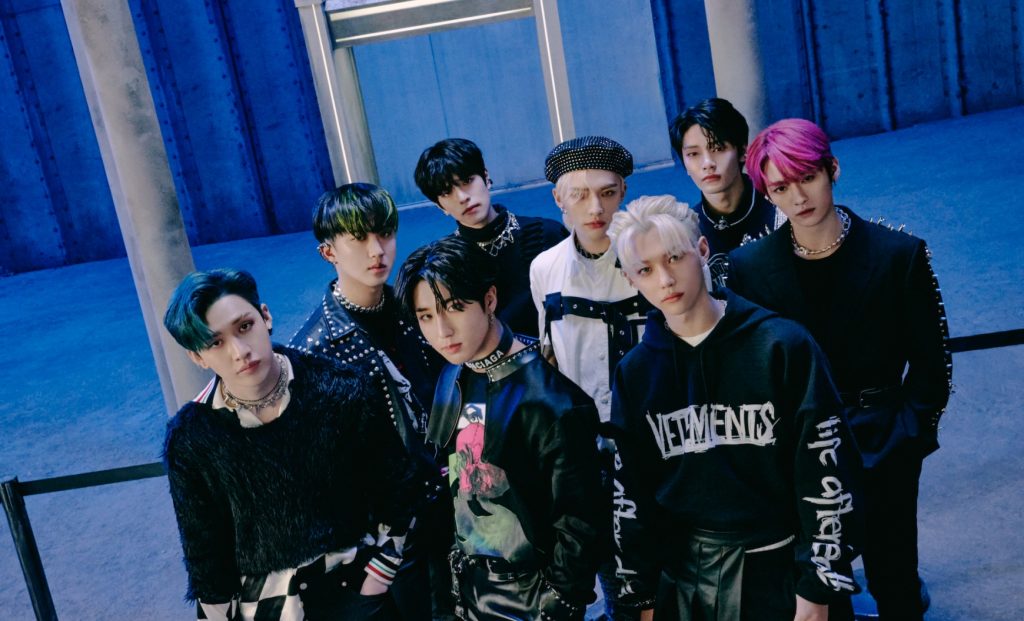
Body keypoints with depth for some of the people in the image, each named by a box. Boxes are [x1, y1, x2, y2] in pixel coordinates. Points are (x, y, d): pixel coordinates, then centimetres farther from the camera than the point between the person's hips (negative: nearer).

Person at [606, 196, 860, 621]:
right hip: (679, 575, 3)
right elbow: (630, 493, 5)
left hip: (776, 570, -2)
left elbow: (824, 472, -9)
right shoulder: (635, 372, -2)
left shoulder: (782, 346, -12)